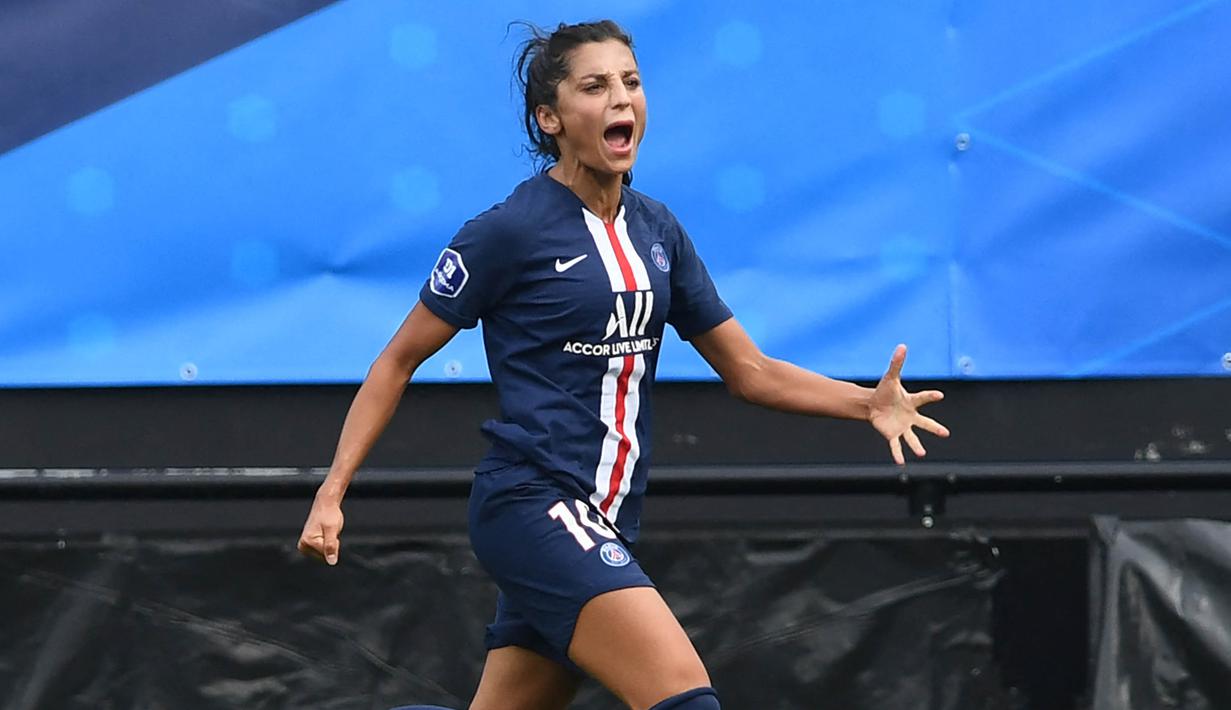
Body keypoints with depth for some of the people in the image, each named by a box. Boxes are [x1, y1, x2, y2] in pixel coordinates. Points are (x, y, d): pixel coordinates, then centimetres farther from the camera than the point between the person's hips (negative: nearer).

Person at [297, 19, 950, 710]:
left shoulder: (657, 230, 12)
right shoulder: (509, 231, -7)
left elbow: (751, 371, 16)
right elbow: (400, 359, 0)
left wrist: (868, 402, 0)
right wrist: (332, 493, -7)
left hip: (604, 528, 8)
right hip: (532, 503, -8)